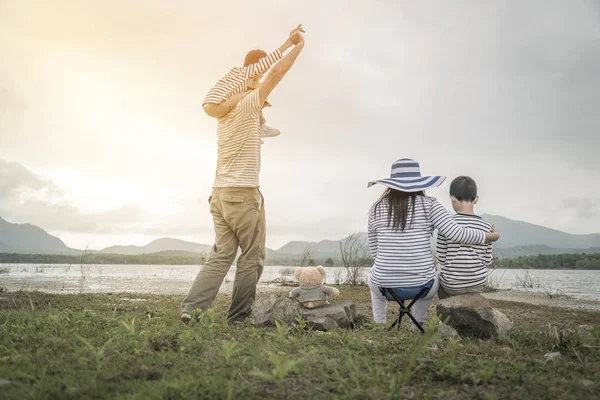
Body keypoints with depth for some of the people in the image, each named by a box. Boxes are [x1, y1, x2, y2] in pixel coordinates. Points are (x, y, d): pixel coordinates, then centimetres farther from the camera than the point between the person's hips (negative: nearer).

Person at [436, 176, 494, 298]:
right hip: (479, 285, 2)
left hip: (452, 284, -2)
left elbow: (441, 258, -11)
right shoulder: (486, 226, -10)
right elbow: (487, 260, -3)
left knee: (439, 278, 32)